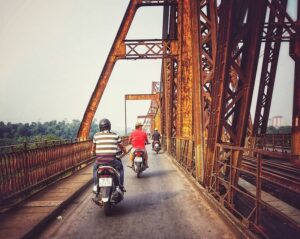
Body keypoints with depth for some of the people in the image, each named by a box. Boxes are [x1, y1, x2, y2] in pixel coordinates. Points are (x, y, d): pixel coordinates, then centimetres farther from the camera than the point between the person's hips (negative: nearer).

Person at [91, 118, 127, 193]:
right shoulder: (115, 135, 4)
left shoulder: (96, 136, 6)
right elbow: (122, 147, 15)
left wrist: (93, 153, 40)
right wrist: (124, 151, 38)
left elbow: (93, 150, 17)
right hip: (112, 160, -1)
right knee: (120, 167, 30)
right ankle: (121, 186, 25)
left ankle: (95, 186, 27)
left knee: (95, 168, 35)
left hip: (100, 160, 1)